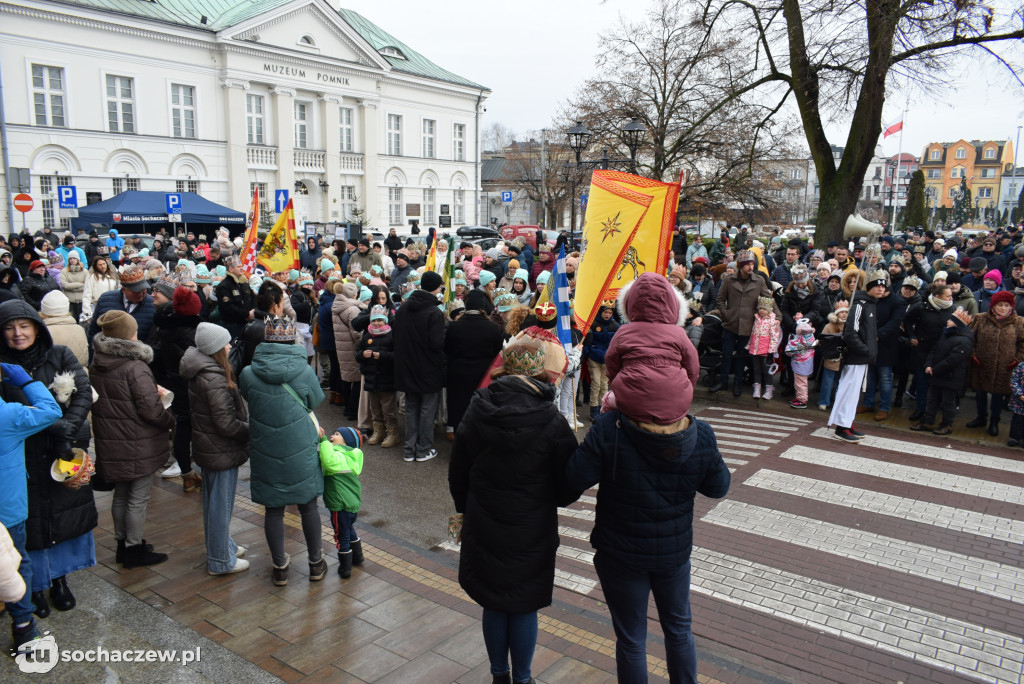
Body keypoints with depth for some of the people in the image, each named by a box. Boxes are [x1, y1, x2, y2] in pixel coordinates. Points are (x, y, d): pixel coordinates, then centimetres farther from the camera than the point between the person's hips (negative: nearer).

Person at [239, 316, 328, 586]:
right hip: (301, 450, -1)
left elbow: (249, 404, 7)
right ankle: (316, 562, 29)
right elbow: (316, 401, 1)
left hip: (266, 452, 1)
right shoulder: (304, 371, -13)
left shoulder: (248, 374, -8)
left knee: (274, 509, 13)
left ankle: (280, 566, 25)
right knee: (308, 506, 15)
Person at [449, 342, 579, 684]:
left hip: (483, 529, 3)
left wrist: (465, 511, 20)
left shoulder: (475, 414, -9)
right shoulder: (551, 422, -17)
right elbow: (570, 488, -9)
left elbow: (457, 475, 4)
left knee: (493, 606, 18)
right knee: (525, 609, 14)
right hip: (532, 534, -2)